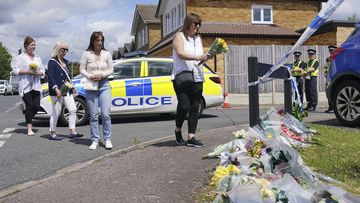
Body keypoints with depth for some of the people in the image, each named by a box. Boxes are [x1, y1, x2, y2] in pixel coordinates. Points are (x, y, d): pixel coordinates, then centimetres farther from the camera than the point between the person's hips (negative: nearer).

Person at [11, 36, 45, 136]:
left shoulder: (38, 58, 17)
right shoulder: (20, 57, 1)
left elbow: (43, 71, 17)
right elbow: (15, 70, -6)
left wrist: (39, 73, -5)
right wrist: (28, 72, -15)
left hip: (36, 85, 5)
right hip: (25, 86, -5)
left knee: (37, 107, -3)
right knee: (29, 106, -8)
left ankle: (28, 119, 27)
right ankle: (29, 129, -2)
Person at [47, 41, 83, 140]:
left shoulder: (66, 62, 17)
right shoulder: (52, 62, -7)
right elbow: (51, 77, -15)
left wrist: (72, 87, 16)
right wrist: (56, 89, -24)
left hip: (67, 90, 8)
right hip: (57, 91, -8)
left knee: (73, 110, 3)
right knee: (56, 112, -2)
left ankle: (72, 132, 7)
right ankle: (52, 133, 9)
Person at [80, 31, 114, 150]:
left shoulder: (106, 54, 8)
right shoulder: (86, 54, 4)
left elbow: (111, 70, 8)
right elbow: (82, 69, 4)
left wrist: (102, 75, -10)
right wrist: (90, 76, -13)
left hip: (104, 85, 1)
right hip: (90, 86, 0)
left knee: (106, 113, -8)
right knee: (93, 115, 2)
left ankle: (107, 139, 2)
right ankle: (95, 141, 9)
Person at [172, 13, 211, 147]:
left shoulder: (198, 39, 18)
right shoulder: (179, 36, 0)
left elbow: (201, 57, 18)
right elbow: (180, 53, -15)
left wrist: (207, 57, -4)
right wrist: (197, 57, -26)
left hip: (197, 78, 6)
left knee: (194, 108, 0)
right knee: (184, 106, -13)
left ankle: (191, 137, 2)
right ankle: (178, 130, 14)